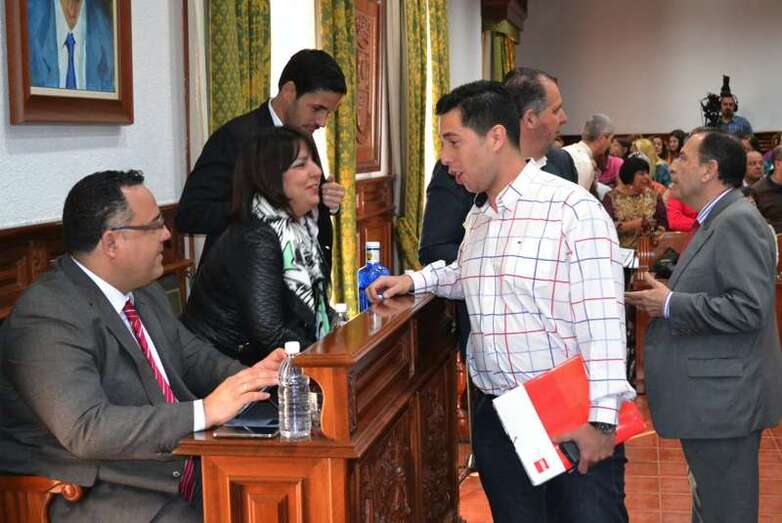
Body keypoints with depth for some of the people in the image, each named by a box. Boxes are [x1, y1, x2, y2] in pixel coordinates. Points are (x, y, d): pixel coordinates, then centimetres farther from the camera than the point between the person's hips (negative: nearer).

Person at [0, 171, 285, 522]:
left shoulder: (144, 292, 10)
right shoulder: (48, 319, -18)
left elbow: (192, 356, 23)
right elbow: (86, 430, -26)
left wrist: (250, 379, 1)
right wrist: (205, 411, -28)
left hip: (185, 470, 8)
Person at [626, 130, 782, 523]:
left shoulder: (738, 221, -17)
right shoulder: (716, 222, 14)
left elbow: (749, 307, -26)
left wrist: (670, 305, -19)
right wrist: (664, 297, 7)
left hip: (724, 399, -11)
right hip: (712, 397, 11)